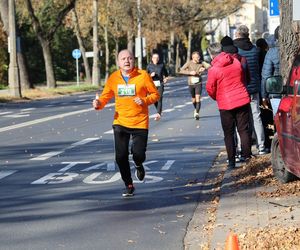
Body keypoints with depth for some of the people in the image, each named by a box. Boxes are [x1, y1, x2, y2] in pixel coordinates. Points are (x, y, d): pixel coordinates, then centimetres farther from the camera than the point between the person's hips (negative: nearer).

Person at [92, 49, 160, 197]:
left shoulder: (143, 75, -5)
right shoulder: (113, 78, 3)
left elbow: (155, 94, 1)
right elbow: (105, 96, 9)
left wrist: (145, 100, -18)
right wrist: (99, 103, -13)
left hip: (140, 123, -2)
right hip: (120, 123, 2)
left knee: (138, 154, -7)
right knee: (121, 156, -2)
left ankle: (139, 165, 33)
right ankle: (129, 186, 17)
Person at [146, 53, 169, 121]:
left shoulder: (161, 65, 8)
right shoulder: (149, 66, 6)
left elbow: (166, 74, 22)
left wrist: (166, 79, 5)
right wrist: (151, 75, -11)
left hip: (160, 84, -1)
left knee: (159, 98, -16)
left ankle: (158, 114, -24)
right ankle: (159, 111, 30)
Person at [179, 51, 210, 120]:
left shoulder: (201, 63, -4)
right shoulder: (189, 63, -5)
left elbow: (209, 66, -14)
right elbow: (181, 71, -9)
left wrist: (204, 68, -34)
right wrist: (190, 72, -20)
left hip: (198, 83, -1)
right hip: (191, 83, 1)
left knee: (198, 98, -16)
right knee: (193, 99, 13)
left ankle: (197, 113, -20)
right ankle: (196, 109, 40)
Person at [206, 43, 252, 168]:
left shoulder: (213, 70, -13)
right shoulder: (236, 62, 1)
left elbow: (210, 89, -5)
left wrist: (216, 98, 16)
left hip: (226, 104, -4)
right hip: (243, 101, 4)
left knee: (228, 133, 6)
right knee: (244, 130, 12)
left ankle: (231, 161, 6)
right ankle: (247, 156, 14)